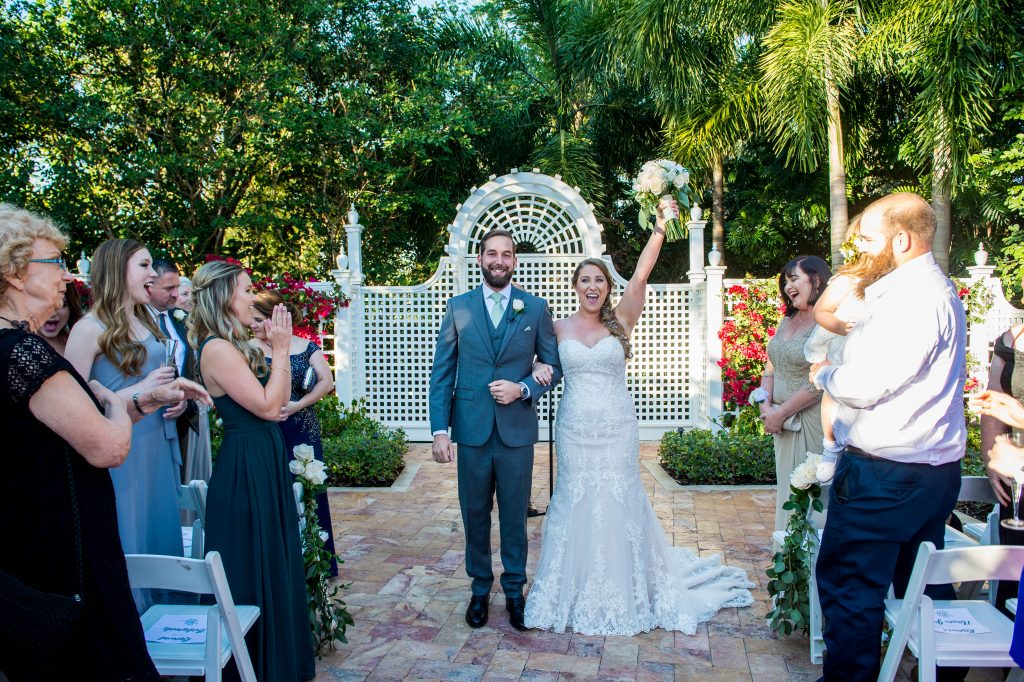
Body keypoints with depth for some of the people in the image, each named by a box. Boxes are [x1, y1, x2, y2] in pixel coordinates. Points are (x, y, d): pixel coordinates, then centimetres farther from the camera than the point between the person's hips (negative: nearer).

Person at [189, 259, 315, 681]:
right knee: (253, 570, 5)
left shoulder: (235, 346, 11)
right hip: (245, 470, -10)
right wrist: (280, 350, -15)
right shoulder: (217, 349, -17)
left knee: (275, 563, 20)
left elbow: (279, 400, 8)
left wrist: (279, 350, 3)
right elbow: (268, 407, -21)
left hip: (264, 462, 10)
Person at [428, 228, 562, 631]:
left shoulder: (536, 308, 2)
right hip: (471, 430, 1)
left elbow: (554, 366, 5)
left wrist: (523, 389, -14)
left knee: (514, 516, 11)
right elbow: (442, 373, 1)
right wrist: (439, 430, -6)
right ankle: (480, 588, 31)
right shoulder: (458, 307, 3)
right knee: (475, 515, 12)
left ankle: (514, 589, 30)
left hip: (517, 430, 0)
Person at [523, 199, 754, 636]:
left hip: (617, 428, -1)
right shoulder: (560, 327, 3)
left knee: (618, 504, 6)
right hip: (575, 429, 1)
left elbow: (641, 275, -12)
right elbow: (539, 359, 15)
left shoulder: (620, 320, 0)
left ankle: (622, 595, 23)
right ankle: (578, 593, 23)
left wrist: (660, 227, -22)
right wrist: (538, 370, -9)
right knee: (575, 505, 7)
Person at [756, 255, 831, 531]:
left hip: (812, 420, -8)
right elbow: (770, 367, 12)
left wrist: (780, 414, -14)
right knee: (787, 486, 15)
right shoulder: (788, 321, 12)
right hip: (784, 422, 8)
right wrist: (765, 405, -4)